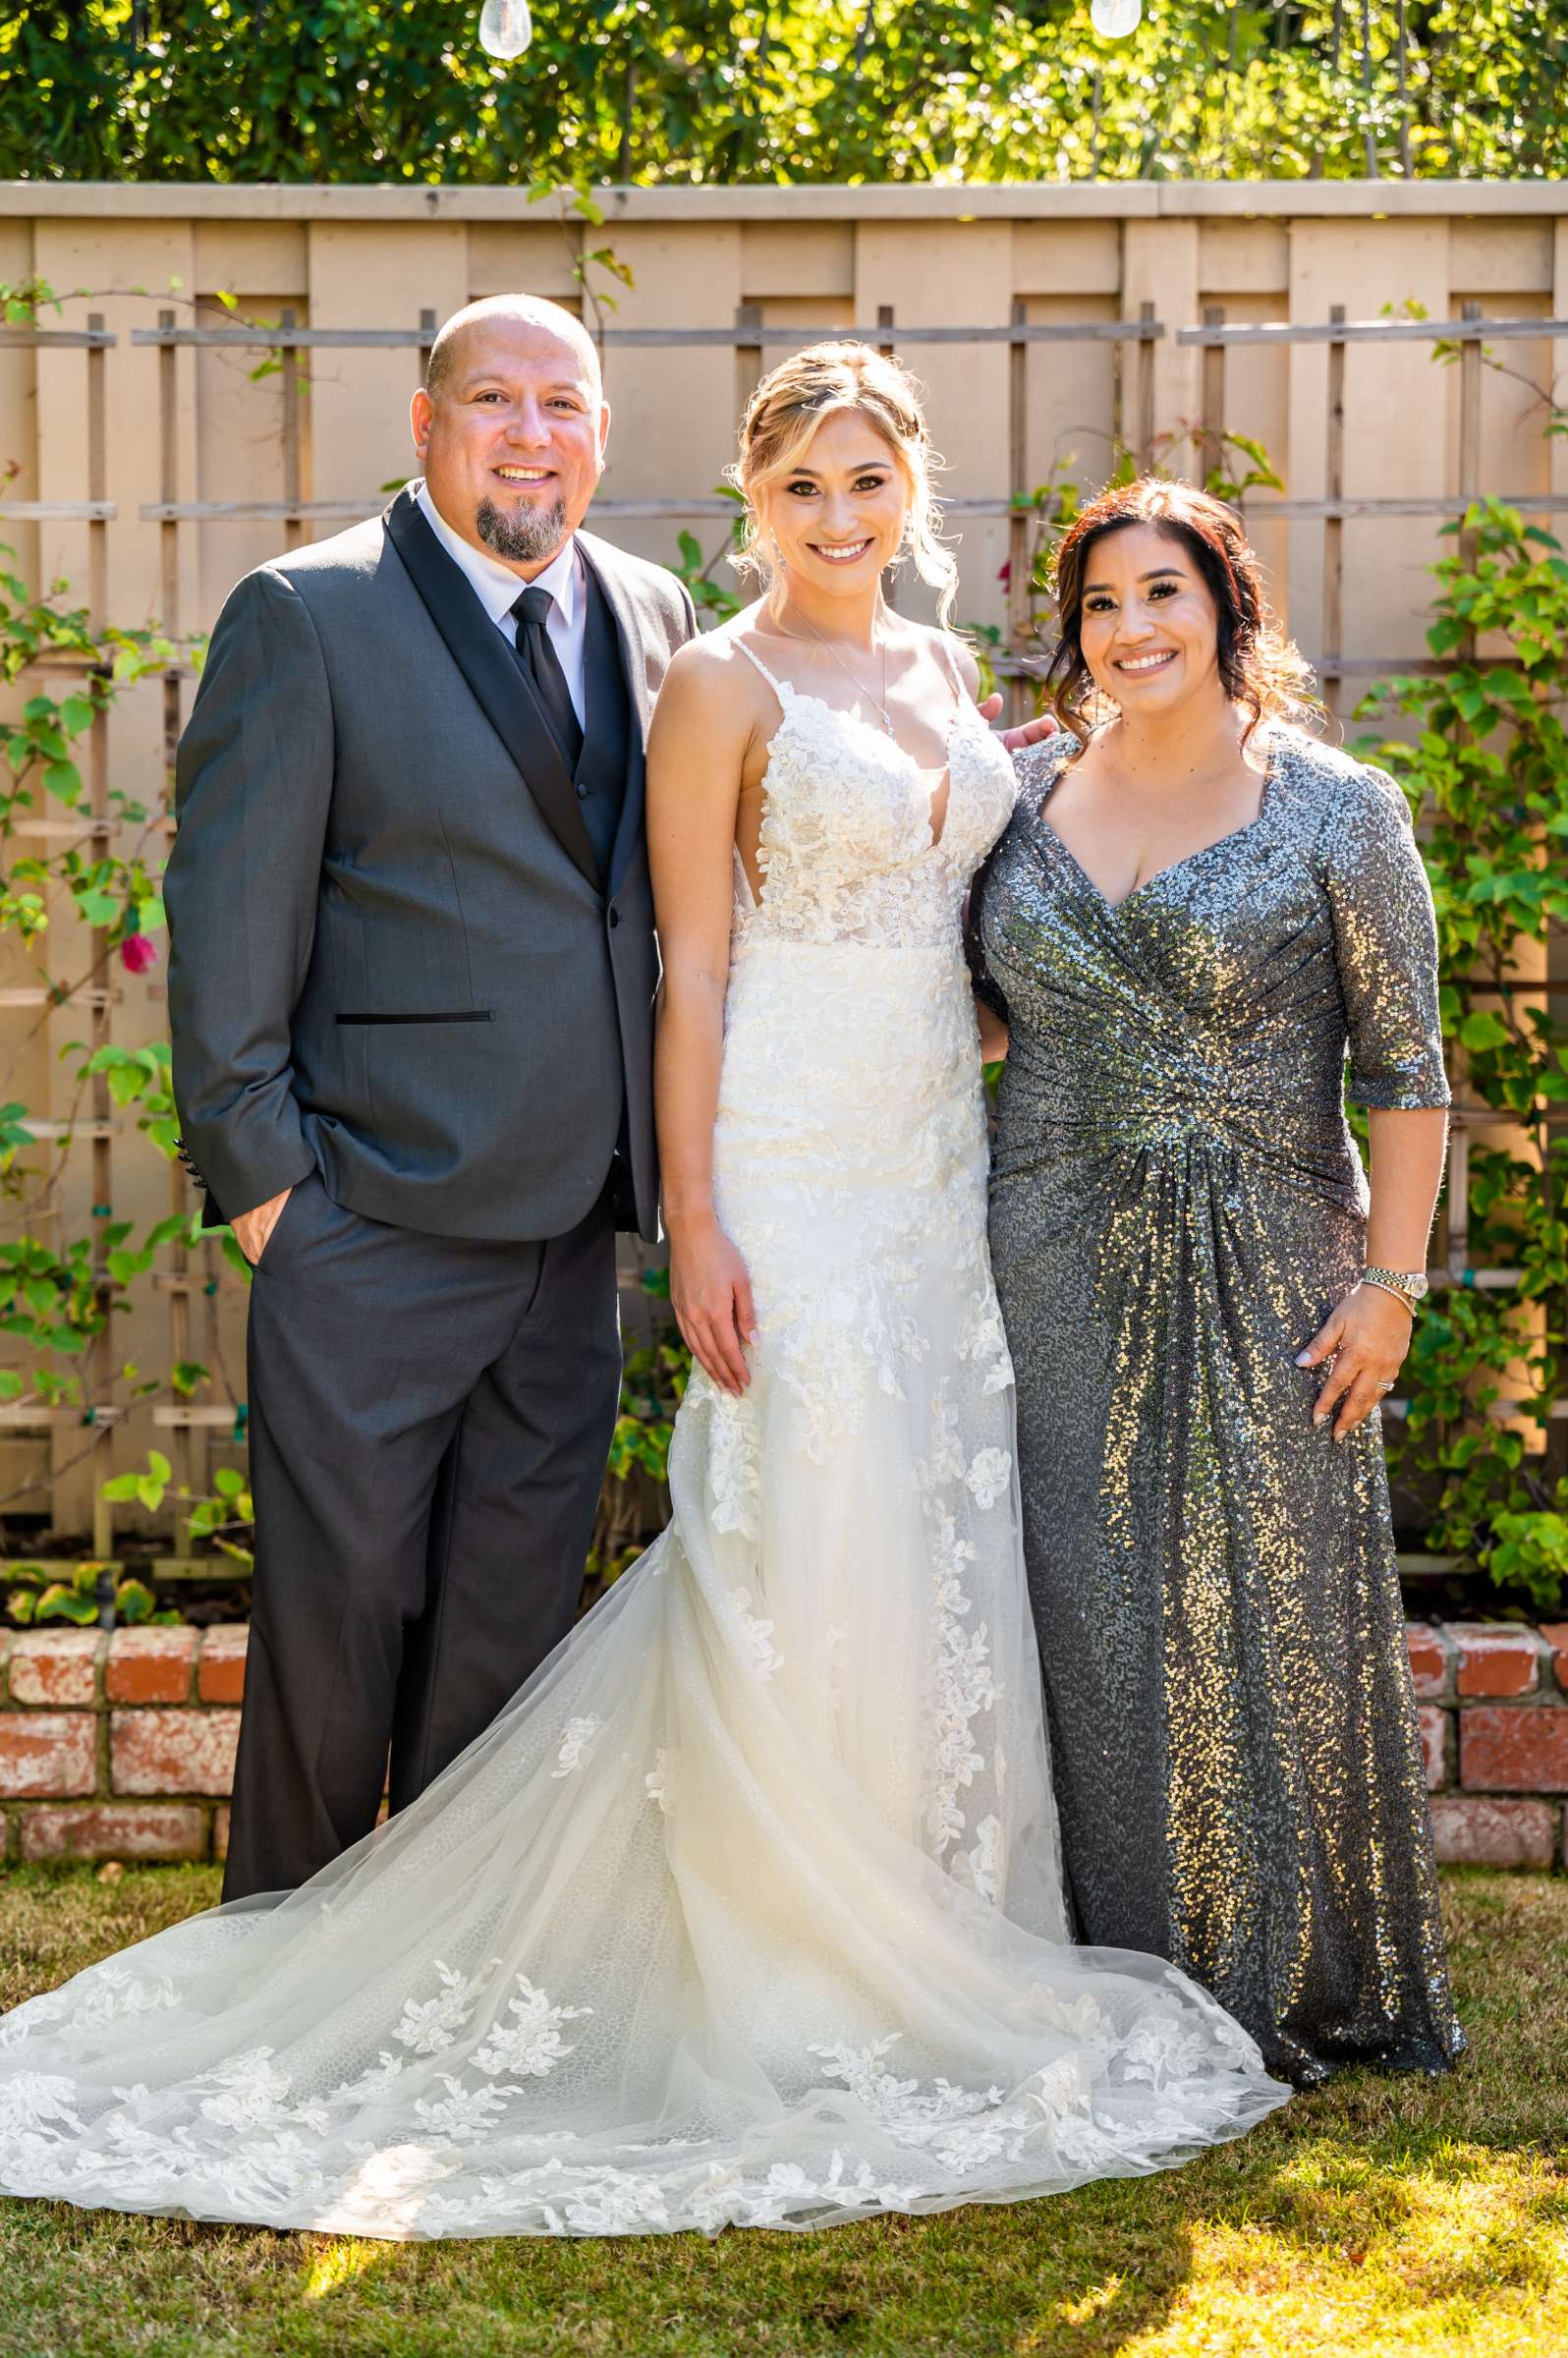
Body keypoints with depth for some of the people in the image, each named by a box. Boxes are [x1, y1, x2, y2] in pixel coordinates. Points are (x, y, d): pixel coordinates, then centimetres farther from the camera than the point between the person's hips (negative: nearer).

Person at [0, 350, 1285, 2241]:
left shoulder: (941, 673, 14)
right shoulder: (722, 686, -7)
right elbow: (692, 966, -11)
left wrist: (987, 1142, 14)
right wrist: (694, 1221, -16)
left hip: (939, 1162, 7)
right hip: (793, 1171, -7)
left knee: (934, 1551, 10)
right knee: (801, 1552, -5)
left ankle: (929, 1937, 21)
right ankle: (792, 1976, 6)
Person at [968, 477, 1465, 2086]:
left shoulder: (1334, 811, -3)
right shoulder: (1028, 796, 7)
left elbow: (1404, 1068, -3)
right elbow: (968, 1015, 16)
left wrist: (1389, 1281, -7)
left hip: (1267, 1280, -3)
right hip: (1061, 1274, 3)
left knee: (1269, 1607, 2)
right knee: (1088, 1619, 4)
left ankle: (1283, 1985, 19)